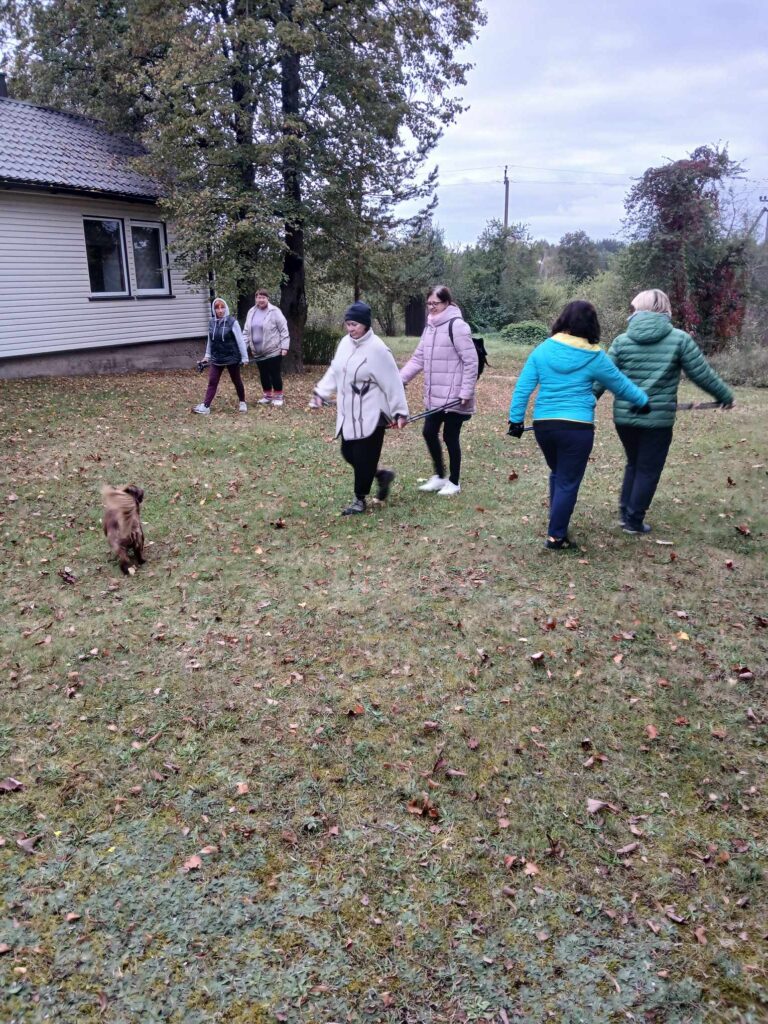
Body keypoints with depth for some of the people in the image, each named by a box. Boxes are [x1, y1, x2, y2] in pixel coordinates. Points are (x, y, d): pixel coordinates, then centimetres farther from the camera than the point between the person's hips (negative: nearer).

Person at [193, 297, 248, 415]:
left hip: (232, 358, -4)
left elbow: (240, 341, -10)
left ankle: (242, 403, 30)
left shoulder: (232, 321, -12)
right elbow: (210, 341, 14)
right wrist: (207, 355, 14)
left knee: (237, 381, 12)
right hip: (216, 359, 4)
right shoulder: (211, 323, 2)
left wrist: (244, 357, -10)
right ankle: (205, 406, -5)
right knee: (212, 382, -2)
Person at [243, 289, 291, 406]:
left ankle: (278, 396, 12)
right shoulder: (251, 312, 8)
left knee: (275, 374, 0)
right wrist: (243, 347, 8)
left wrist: (284, 346, -13)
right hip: (258, 352, 5)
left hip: (273, 351, -5)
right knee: (263, 375, 13)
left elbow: (284, 330, -8)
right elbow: (246, 332, 14)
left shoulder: (274, 311, -8)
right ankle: (267, 395, 26)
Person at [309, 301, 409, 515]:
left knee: (364, 458, -1)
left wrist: (400, 411, -13)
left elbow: (392, 383, -15)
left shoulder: (377, 349, -18)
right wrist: (321, 393, 8)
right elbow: (334, 371, 15)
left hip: (371, 415, -8)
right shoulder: (345, 343, 5)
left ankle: (360, 499, 15)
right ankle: (381, 475, 34)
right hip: (349, 414, 8)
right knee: (348, 453, 14)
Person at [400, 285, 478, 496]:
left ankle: (454, 482, 19)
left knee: (450, 436, 2)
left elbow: (471, 361, -15)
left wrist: (466, 392, -18)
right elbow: (419, 358, 13)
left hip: (454, 396, -7)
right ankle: (439, 476, 29)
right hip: (434, 396, 7)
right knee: (429, 433, 11)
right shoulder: (430, 326, 10)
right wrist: (400, 378, 2)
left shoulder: (457, 325, -13)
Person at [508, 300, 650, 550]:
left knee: (557, 474, 24)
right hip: (577, 427, -4)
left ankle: (557, 525, 30)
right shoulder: (595, 357, -2)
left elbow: (523, 387, 1)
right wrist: (644, 401, 27)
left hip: (543, 425, 4)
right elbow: (621, 385, 11)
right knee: (568, 483, 6)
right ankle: (556, 536, 8)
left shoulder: (543, 349, 3)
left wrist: (516, 419, 6)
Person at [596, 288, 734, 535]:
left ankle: (625, 512, 24)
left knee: (633, 464, 23)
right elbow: (702, 374, -1)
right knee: (648, 470, 10)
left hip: (624, 417, 3)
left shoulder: (622, 340, 2)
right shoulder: (679, 339, -4)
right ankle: (634, 521, 15)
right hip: (658, 419, -3)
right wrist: (726, 396, 14)